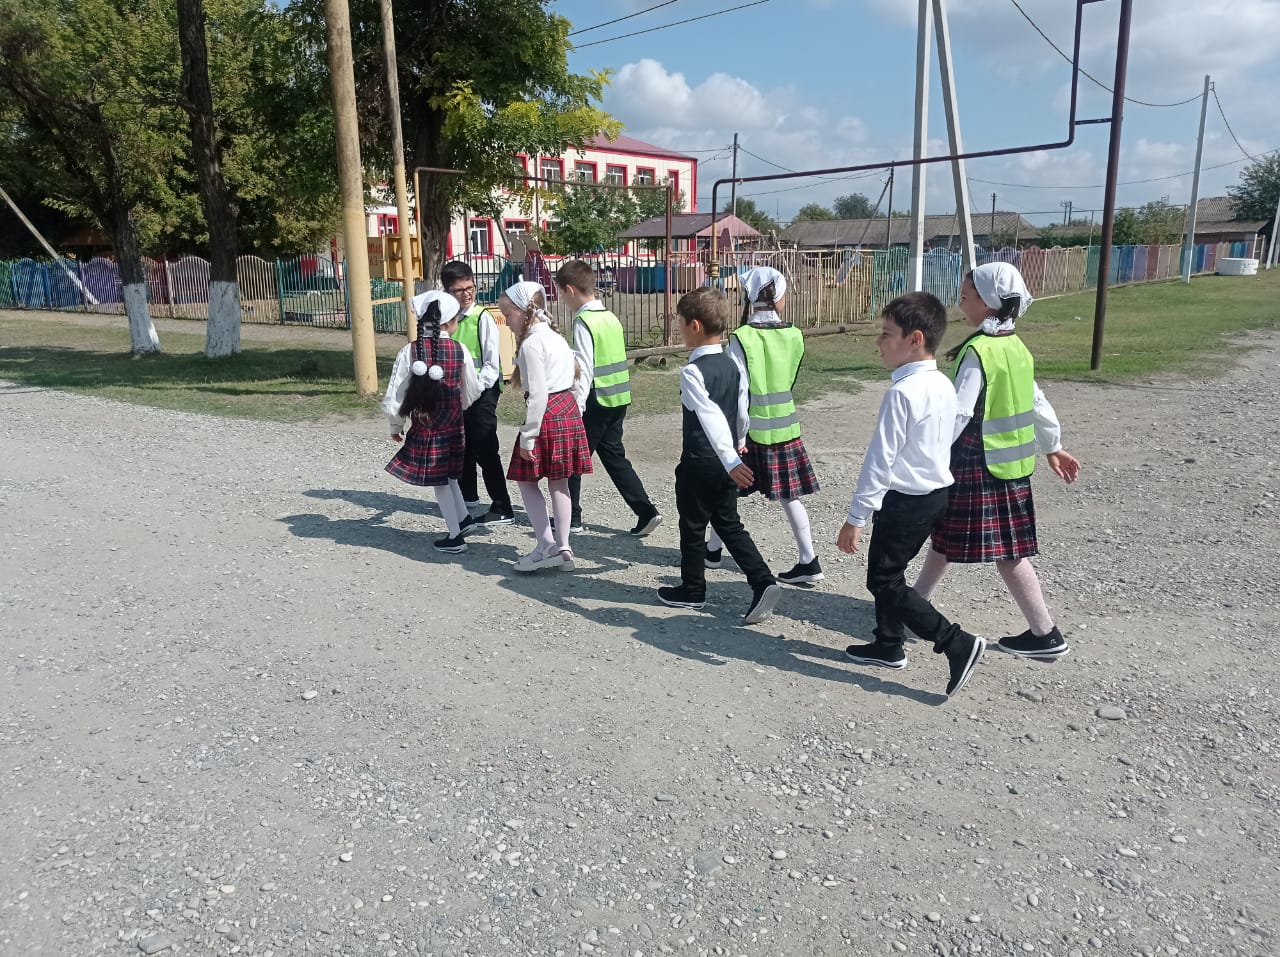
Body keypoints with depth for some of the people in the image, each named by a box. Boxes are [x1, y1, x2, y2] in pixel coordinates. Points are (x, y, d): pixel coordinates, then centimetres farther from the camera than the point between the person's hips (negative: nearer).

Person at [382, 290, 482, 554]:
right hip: (453, 424, 3)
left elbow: (394, 397, -10)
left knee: (439, 480, 9)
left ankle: (455, 536, 16)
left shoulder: (410, 351, -13)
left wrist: (396, 426, 7)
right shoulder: (459, 350, -7)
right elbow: (472, 392, 5)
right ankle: (463, 518, 30)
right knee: (447, 473, 24)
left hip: (424, 426, -3)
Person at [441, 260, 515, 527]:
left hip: (483, 392, -7)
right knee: (462, 445, 21)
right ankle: (467, 494, 41)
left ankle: (502, 509, -3)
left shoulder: (483, 318, -13)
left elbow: (492, 364, -16)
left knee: (485, 450, -8)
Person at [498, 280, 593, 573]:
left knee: (526, 480, 4)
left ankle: (546, 546, 2)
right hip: (568, 409, 9)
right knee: (558, 482, 13)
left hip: (547, 415, -9)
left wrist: (527, 437, -17)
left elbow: (538, 394, -21)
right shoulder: (555, 337, 13)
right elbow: (574, 374, 15)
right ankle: (563, 549, 17)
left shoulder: (531, 343, -15)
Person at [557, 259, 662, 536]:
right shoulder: (611, 317, 10)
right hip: (618, 399, 8)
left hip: (596, 401, -8)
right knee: (614, 456, 15)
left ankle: (571, 517, 19)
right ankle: (646, 511, 8)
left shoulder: (583, 321, -14)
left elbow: (584, 368, -20)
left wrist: (577, 406, -19)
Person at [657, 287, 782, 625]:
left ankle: (692, 590, 26)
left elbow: (711, 417, -31)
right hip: (725, 463, 7)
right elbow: (741, 411, 13)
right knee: (729, 524, 16)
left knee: (693, 527, 10)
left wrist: (731, 460, -37)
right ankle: (763, 582, 3)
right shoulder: (732, 366, 3)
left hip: (698, 463, -7)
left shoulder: (692, 371, -20)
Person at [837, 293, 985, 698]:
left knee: (884, 581, 1)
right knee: (889, 572, 21)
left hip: (905, 500, -9)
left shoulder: (902, 392, -22)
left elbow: (880, 459, -23)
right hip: (937, 493, 9)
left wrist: (856, 518, -19)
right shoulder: (945, 386, 5)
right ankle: (888, 645, 34)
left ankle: (957, 643, -2)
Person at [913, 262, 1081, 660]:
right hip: (1012, 462, 9)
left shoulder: (977, 351, -20)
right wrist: (1053, 446, 25)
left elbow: (957, 414, -24)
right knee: (945, 533, 16)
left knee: (1006, 552, 3)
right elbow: (1037, 402, 15)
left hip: (981, 466, -9)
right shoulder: (1015, 346, 7)